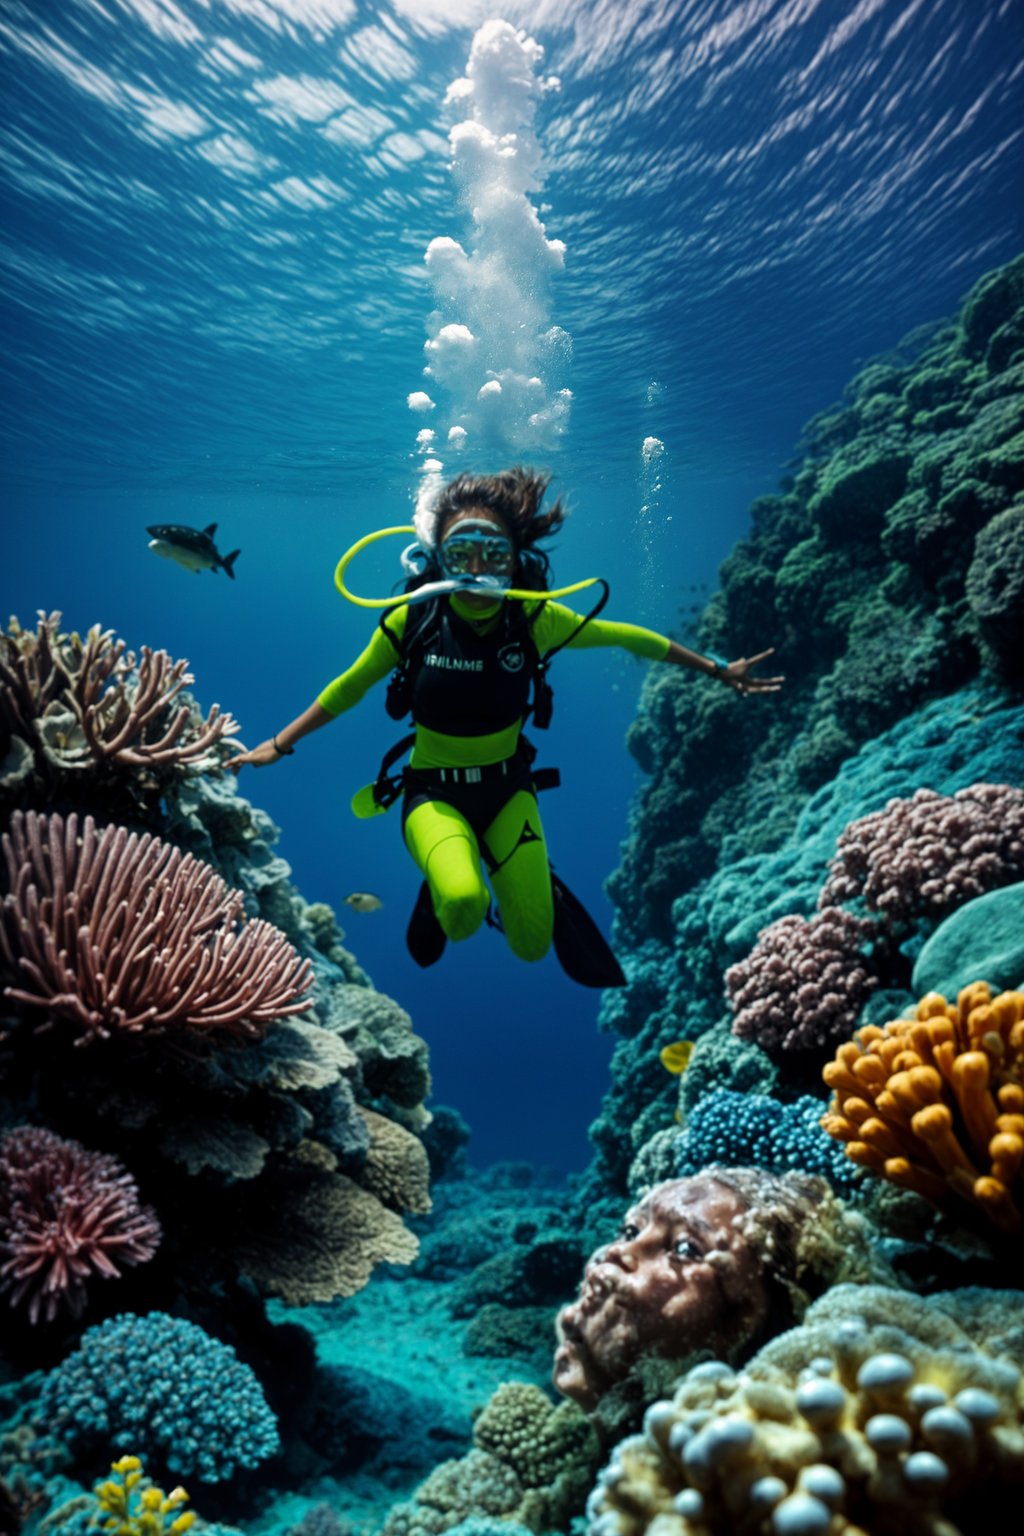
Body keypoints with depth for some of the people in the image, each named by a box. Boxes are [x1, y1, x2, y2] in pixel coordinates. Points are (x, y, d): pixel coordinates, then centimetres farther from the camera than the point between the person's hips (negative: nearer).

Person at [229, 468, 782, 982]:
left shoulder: (535, 619, -16)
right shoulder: (412, 620, -16)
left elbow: (627, 637, -2)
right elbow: (350, 686, 1)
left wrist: (716, 669, 6)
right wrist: (280, 744, 6)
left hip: (507, 787, 1)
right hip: (435, 791, -1)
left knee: (532, 944, -2)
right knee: (463, 902, -31)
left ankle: (541, 889, 34)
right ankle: (441, 888, 7)